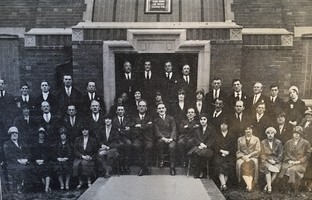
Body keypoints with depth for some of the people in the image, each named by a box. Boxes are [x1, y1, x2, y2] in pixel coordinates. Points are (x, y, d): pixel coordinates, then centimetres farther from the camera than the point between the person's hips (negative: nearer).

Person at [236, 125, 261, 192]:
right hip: (242, 157, 1)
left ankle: (250, 184, -41)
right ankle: (249, 184, -38)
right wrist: (243, 156, -8)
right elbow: (238, 151, 12)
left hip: (253, 157, -1)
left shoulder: (256, 139, 15)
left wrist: (249, 155, -9)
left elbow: (257, 151, 5)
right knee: (240, 163, -33)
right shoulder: (240, 139, 19)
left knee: (252, 164, -36)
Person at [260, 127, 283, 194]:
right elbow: (262, 155, 3)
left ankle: (267, 185, -23)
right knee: (267, 168, -34)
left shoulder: (278, 143, 6)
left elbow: (280, 155, 4)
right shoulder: (263, 142, 6)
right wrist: (269, 160, -11)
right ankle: (269, 186, -37)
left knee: (276, 169, -32)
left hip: (276, 161, 0)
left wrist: (275, 161, -11)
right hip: (266, 161, 0)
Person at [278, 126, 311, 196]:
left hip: (300, 163, -3)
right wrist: (289, 160, -6)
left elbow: (307, 155, 2)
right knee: (284, 168, -30)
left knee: (293, 170, -34)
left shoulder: (306, 143, 6)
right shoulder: (288, 143, 15)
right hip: (289, 162, 3)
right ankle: (287, 188, -18)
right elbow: (285, 153, 13)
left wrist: (298, 161, -10)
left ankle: (295, 189, -19)